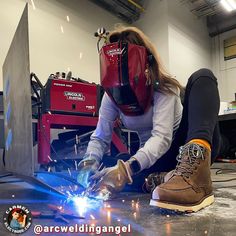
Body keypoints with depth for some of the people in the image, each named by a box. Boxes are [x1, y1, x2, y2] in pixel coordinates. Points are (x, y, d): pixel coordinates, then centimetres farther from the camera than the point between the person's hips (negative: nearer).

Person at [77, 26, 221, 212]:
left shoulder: (164, 88, -18)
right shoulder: (111, 96, -6)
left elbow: (162, 136, -32)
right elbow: (100, 137, -8)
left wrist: (128, 168, -47)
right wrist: (90, 161, -30)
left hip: (190, 149, -2)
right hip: (154, 154, 3)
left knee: (202, 77, -29)